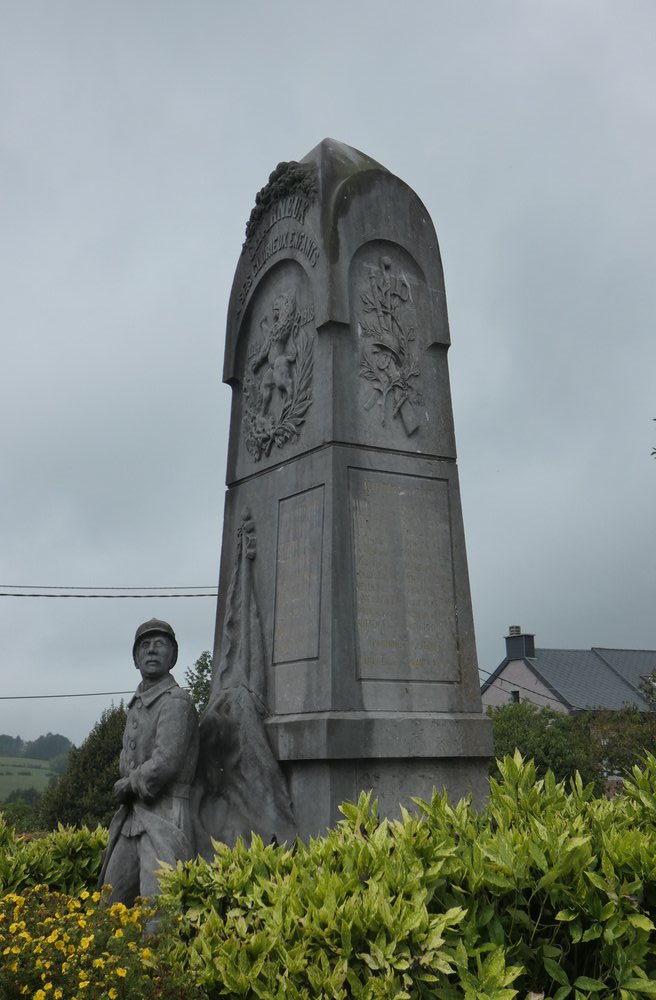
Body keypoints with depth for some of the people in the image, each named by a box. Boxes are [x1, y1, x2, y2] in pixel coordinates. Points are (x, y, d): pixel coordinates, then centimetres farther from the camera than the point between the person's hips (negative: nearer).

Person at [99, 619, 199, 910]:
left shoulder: (176, 702, -11)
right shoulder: (137, 704, 17)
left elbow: (165, 763, -20)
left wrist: (127, 785, -4)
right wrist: (128, 785, 0)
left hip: (165, 820, -9)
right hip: (132, 819, 9)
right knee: (111, 901, 14)